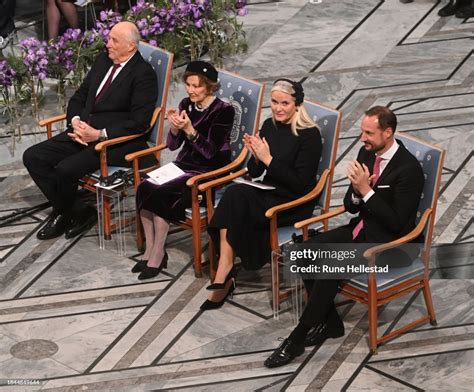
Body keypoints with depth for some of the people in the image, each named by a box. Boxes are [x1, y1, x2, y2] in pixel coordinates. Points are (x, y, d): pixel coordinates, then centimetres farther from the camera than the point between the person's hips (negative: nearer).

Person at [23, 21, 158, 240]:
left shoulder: (143, 74, -10)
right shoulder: (102, 61, 12)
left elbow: (139, 122, -17)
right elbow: (79, 97, 19)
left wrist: (99, 134, -21)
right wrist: (76, 121, -3)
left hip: (115, 141, -8)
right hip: (83, 131, 8)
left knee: (64, 170, -26)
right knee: (33, 157, -7)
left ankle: (69, 213, 6)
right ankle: (77, 212, 1)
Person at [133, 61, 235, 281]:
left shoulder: (224, 111, -11)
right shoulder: (186, 105, 7)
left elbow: (209, 152, -16)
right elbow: (173, 145, 10)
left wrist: (189, 129, -26)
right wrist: (175, 128, -11)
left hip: (209, 171, -6)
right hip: (184, 164, 6)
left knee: (160, 193, -27)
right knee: (144, 187, -21)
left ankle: (157, 255, -15)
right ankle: (150, 250, -15)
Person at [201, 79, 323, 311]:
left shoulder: (309, 134, -11)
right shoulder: (269, 126, 8)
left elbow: (300, 184, -16)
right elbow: (254, 173, 12)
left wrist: (268, 159, -19)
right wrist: (255, 155, -10)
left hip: (295, 204, -6)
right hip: (268, 194, 6)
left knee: (235, 198, -26)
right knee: (234, 196, -26)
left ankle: (224, 276, -18)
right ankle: (225, 276, -28)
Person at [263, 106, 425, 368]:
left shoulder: (409, 168, -18)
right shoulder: (367, 153, 5)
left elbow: (396, 222, -21)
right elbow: (351, 207, 10)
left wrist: (366, 189, -24)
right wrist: (357, 190, -13)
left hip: (385, 242, -8)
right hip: (360, 229, 8)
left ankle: (297, 339, -17)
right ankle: (329, 322, -2)